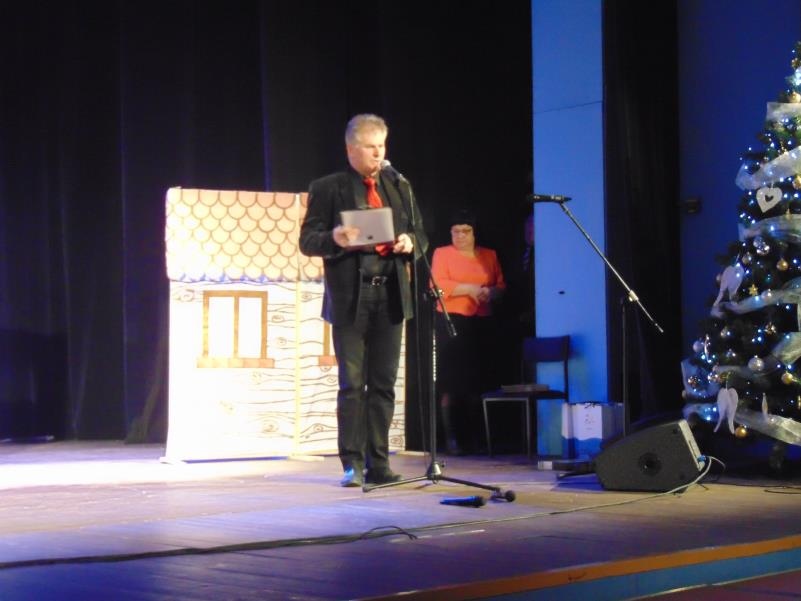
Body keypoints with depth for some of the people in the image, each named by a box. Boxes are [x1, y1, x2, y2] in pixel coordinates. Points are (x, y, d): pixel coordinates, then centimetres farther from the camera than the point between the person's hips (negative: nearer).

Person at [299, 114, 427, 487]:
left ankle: (378, 464, 10)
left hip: (391, 295, 4)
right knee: (352, 384, -4)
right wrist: (334, 238, -21)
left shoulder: (399, 187, 15)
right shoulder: (327, 189, 2)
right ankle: (352, 464, 1)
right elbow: (308, 241, -1)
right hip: (350, 298, -4)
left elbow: (419, 235, 19)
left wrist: (410, 243, -4)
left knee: (383, 384, 5)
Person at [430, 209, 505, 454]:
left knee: (477, 381, -1)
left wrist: (491, 292, -9)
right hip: (451, 322, -3)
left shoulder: (489, 255, 17)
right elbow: (438, 285, -7)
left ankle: (473, 438, 5)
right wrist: (470, 289, -15)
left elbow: (501, 285, 13)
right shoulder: (442, 254, 6)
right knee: (451, 382, -9)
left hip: (481, 323, 3)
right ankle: (451, 438, -7)